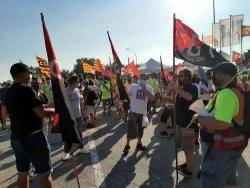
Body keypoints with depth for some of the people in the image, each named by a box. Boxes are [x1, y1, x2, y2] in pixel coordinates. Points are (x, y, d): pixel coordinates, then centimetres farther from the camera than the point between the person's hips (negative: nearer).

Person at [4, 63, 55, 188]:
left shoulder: (8, 93, 9)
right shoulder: (26, 90, -16)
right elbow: (42, 113, -20)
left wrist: (43, 114, 18)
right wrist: (55, 110, -4)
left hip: (16, 137, 9)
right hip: (33, 137, -8)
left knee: (22, 173, 19)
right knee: (44, 173, 3)